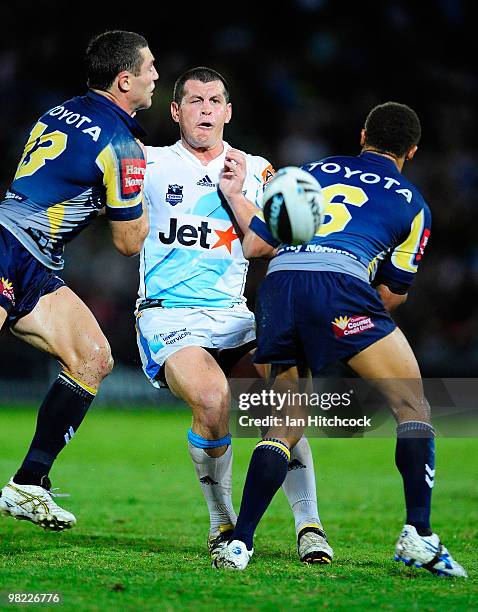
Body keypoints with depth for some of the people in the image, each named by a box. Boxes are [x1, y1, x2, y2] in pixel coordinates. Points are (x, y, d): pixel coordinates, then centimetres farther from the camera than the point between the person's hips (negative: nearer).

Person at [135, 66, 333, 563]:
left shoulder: (254, 171, 13)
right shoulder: (150, 164, 6)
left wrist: (235, 196, -6)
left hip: (232, 315, 3)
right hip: (167, 315, -3)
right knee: (212, 397, -31)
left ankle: (308, 524, -16)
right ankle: (221, 523, -10)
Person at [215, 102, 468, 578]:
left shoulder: (312, 172, 28)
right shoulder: (411, 203, 21)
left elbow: (253, 245, 24)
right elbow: (393, 294, 20)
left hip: (277, 288, 4)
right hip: (339, 288, -4)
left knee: (285, 426, 15)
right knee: (413, 405, 6)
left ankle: (239, 543, 4)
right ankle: (418, 535, -5)